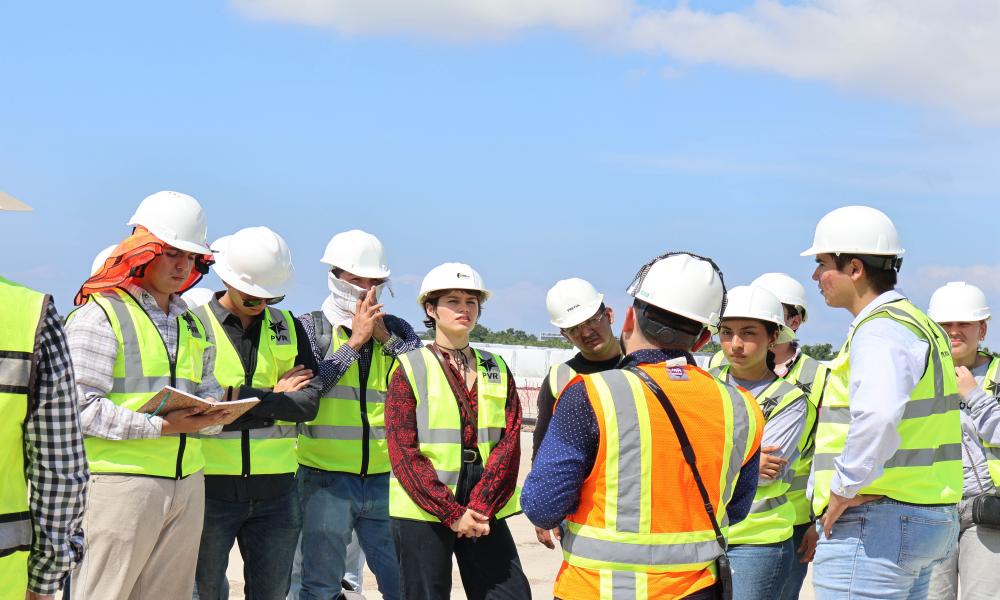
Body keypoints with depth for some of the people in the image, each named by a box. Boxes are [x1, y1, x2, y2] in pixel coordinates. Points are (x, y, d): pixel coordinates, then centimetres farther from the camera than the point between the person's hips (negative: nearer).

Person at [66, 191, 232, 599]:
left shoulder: (193, 322, 20)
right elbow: (80, 407, -14)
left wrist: (215, 411, -1)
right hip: (120, 483, -7)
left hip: (186, 484, 7)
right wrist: (159, 426, -20)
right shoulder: (100, 315, -5)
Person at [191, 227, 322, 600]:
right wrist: (273, 397, -9)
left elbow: (309, 402, -3)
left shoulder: (288, 328, 10)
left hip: (275, 490, 4)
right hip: (211, 489, -3)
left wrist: (243, 399, -13)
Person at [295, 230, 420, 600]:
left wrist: (386, 338, -9)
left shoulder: (396, 330, 9)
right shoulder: (311, 328, 0)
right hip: (326, 481, -3)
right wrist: (355, 341, -13)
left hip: (385, 480, 3)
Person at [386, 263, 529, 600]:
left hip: (485, 512, 4)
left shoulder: (496, 370, 13)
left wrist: (481, 508, -10)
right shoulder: (410, 370, 1)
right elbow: (404, 452, -6)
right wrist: (451, 513, -13)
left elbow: (509, 444, 3)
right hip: (423, 512, -3)